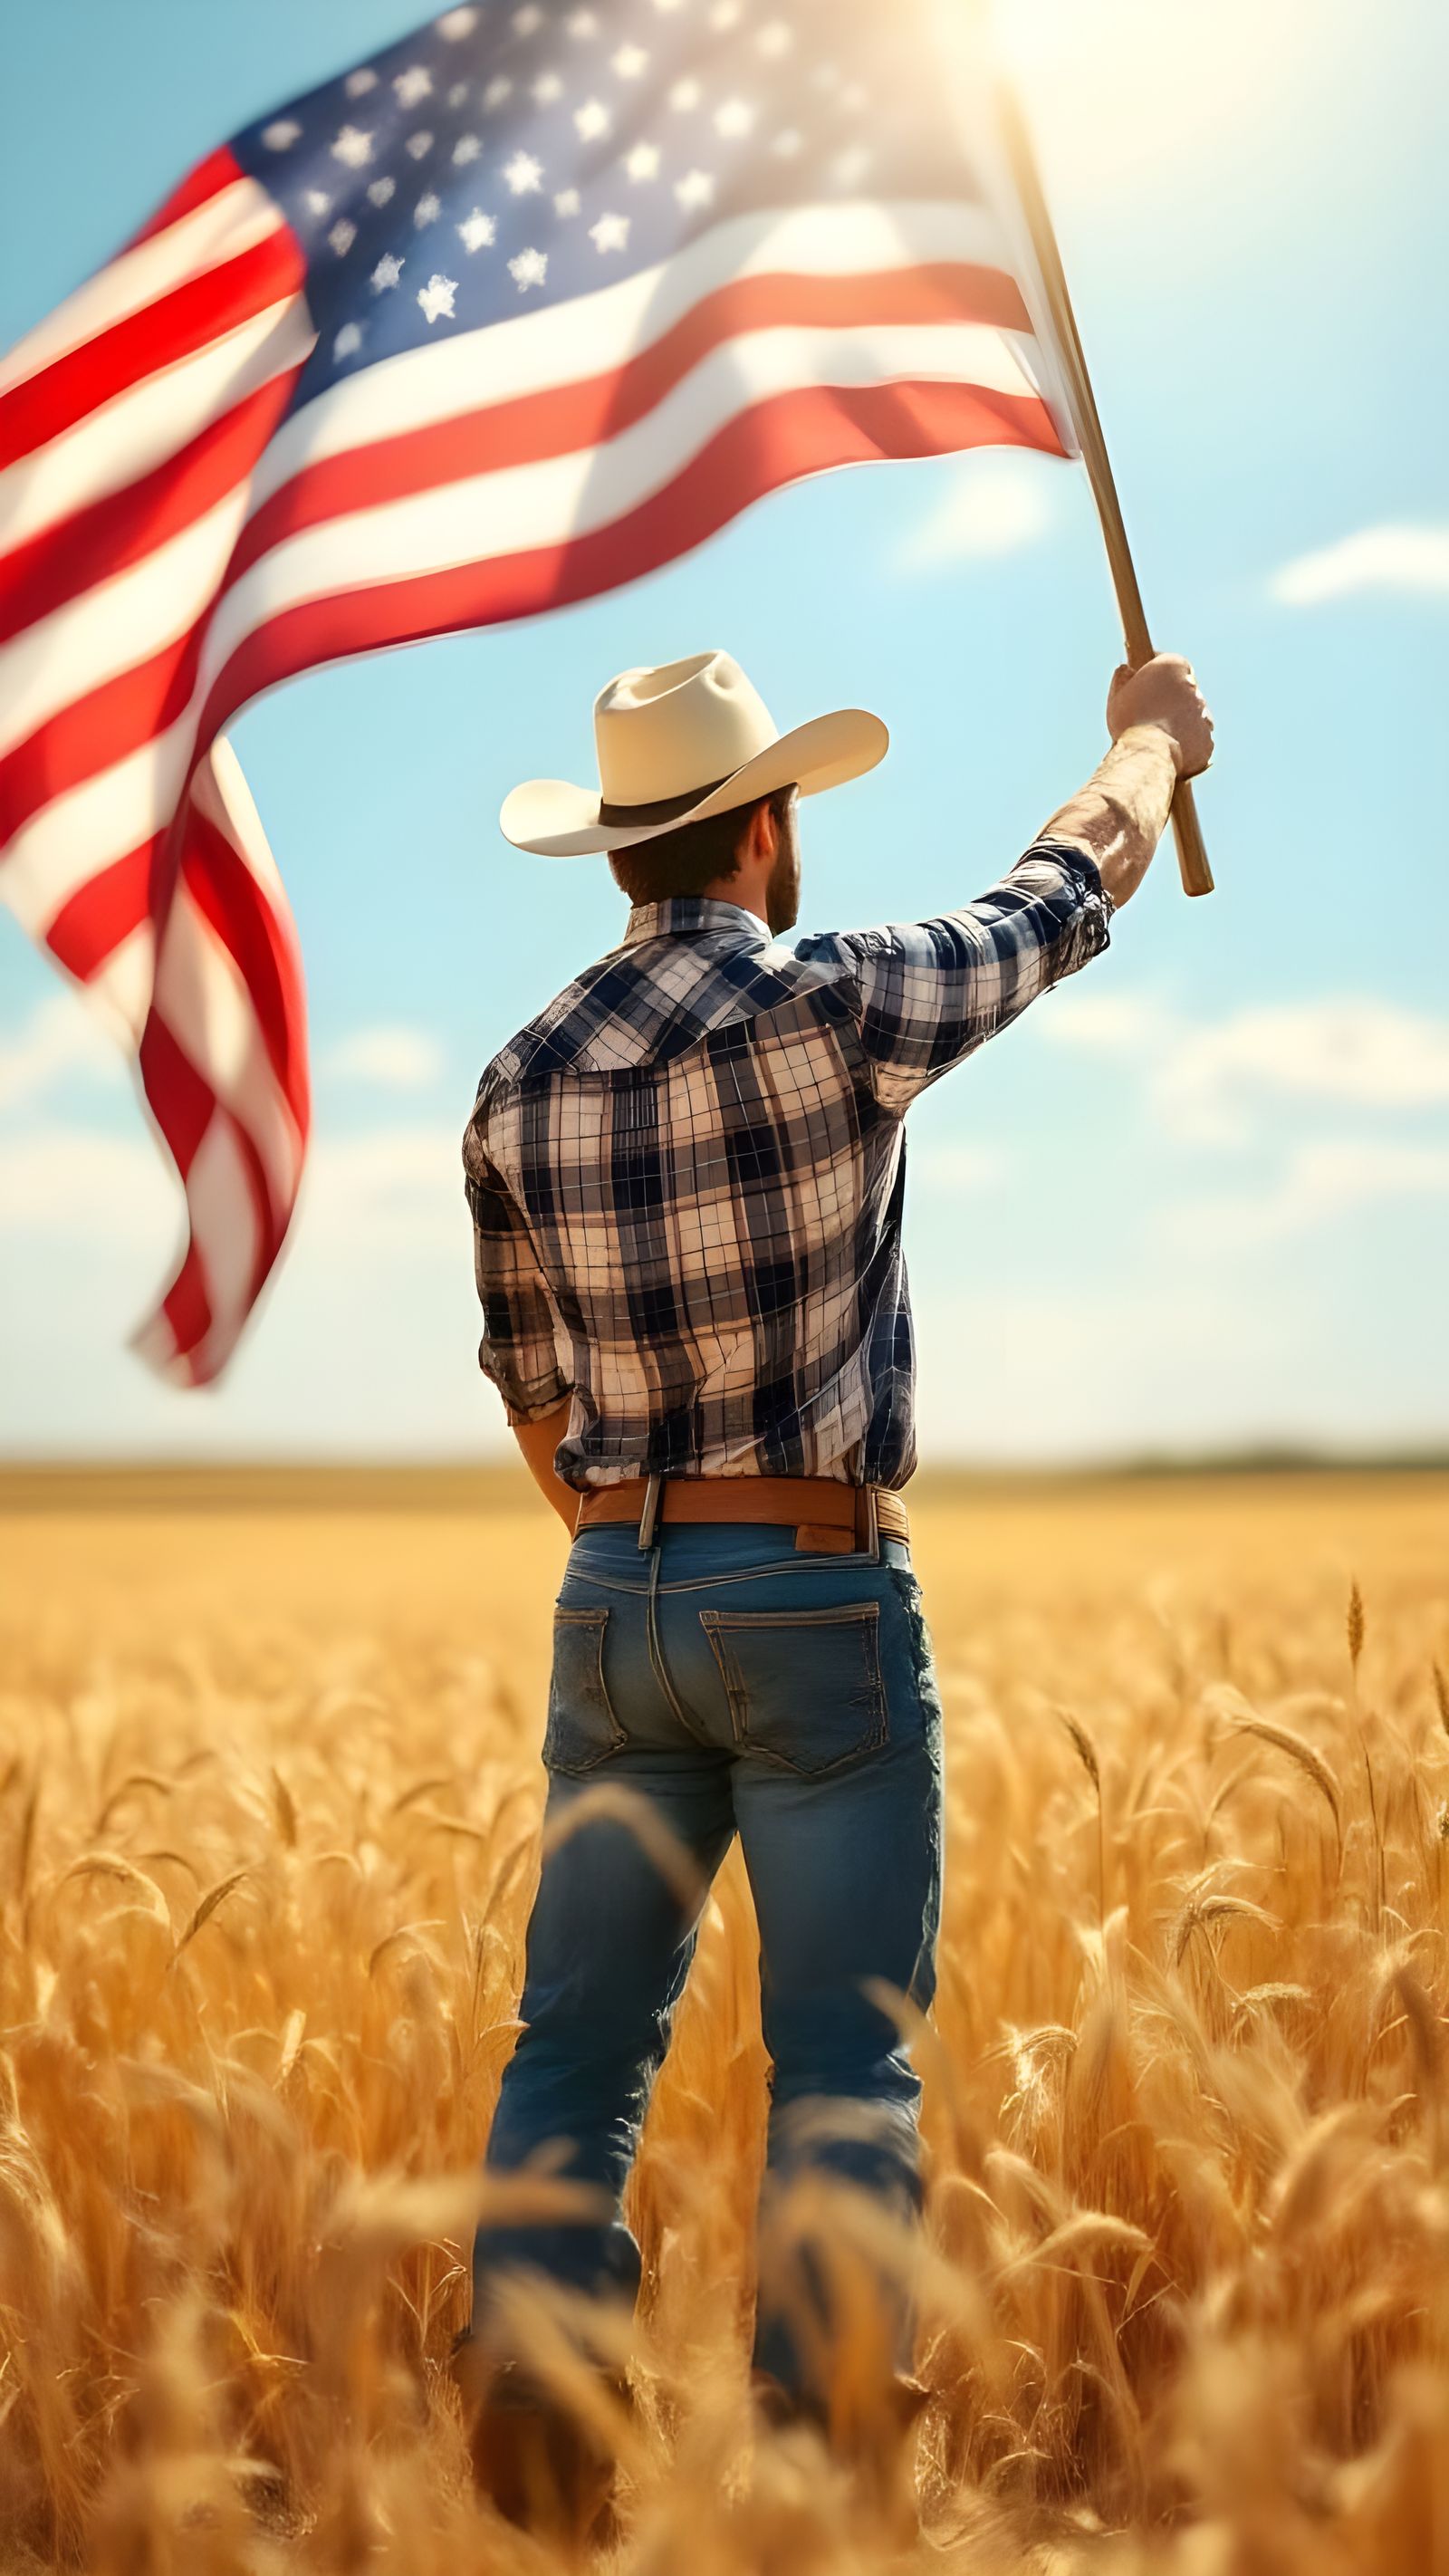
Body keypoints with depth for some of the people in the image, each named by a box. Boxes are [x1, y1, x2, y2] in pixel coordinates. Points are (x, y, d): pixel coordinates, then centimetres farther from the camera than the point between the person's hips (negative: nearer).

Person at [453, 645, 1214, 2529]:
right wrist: (1152, 741, 28)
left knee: (583, 2038, 10)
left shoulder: (522, 1083, 4)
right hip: (821, 1602, -5)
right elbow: (1070, 898, 7)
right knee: (843, 2062, 3)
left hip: (614, 1605, 5)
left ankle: (526, 2439, 10)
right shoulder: (836, 1008, -10)